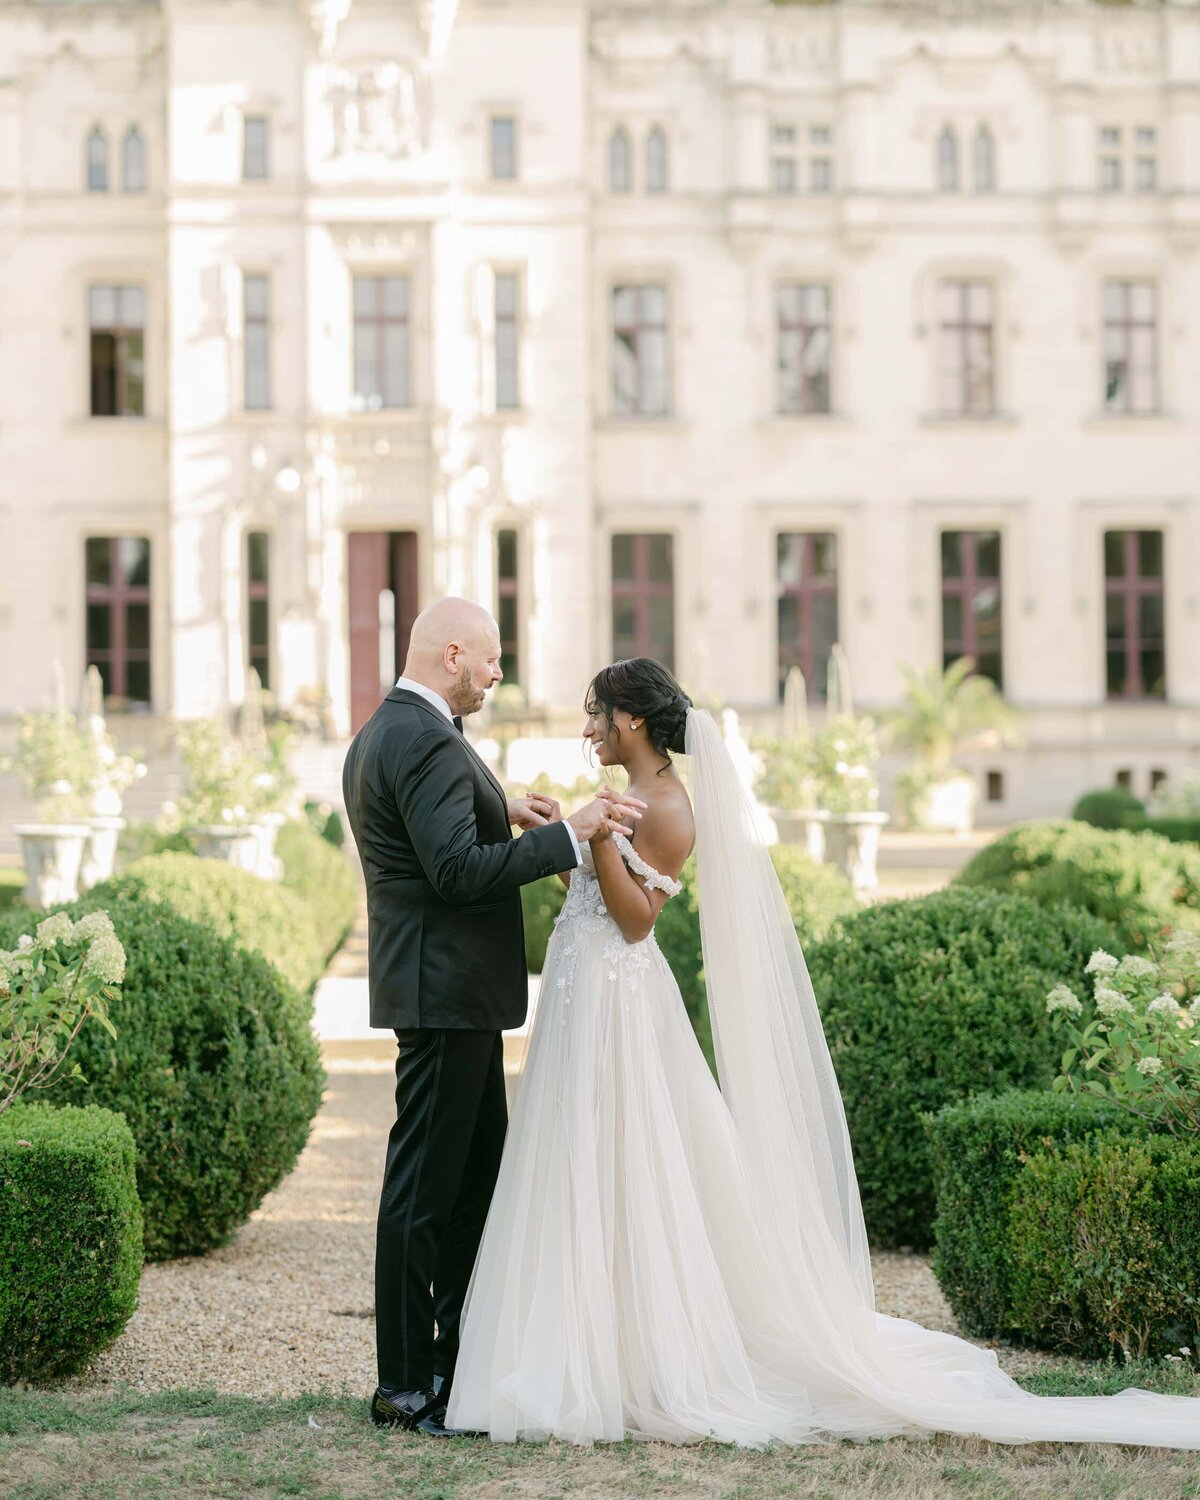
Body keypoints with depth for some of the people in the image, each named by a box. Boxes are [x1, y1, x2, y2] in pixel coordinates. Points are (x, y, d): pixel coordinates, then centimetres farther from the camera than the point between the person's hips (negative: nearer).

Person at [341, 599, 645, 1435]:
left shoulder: (383, 732, 16)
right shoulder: (428, 741, -18)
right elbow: (459, 871, -24)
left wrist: (499, 812, 16)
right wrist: (570, 833, -24)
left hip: (450, 991, 11)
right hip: (447, 989, -11)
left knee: (479, 1169, 17)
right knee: (425, 1184, -5)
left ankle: (465, 1355, 26)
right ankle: (407, 1386, 2)